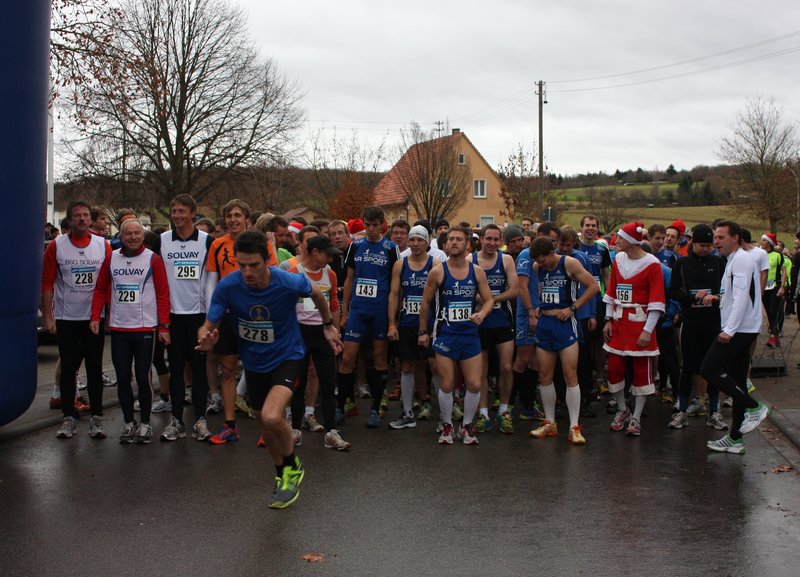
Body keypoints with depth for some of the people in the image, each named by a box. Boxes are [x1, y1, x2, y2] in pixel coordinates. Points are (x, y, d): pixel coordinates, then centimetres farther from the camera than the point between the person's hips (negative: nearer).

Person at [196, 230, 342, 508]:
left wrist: (328, 325, 9)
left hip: (287, 357, -4)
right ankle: (283, 475, 46)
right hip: (254, 362, 4)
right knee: (266, 427, 18)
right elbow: (208, 326, -14)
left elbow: (316, 294, -1)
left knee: (272, 417, -28)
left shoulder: (289, 282, -25)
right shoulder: (227, 287, -21)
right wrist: (205, 339, -37)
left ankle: (293, 466, 3)